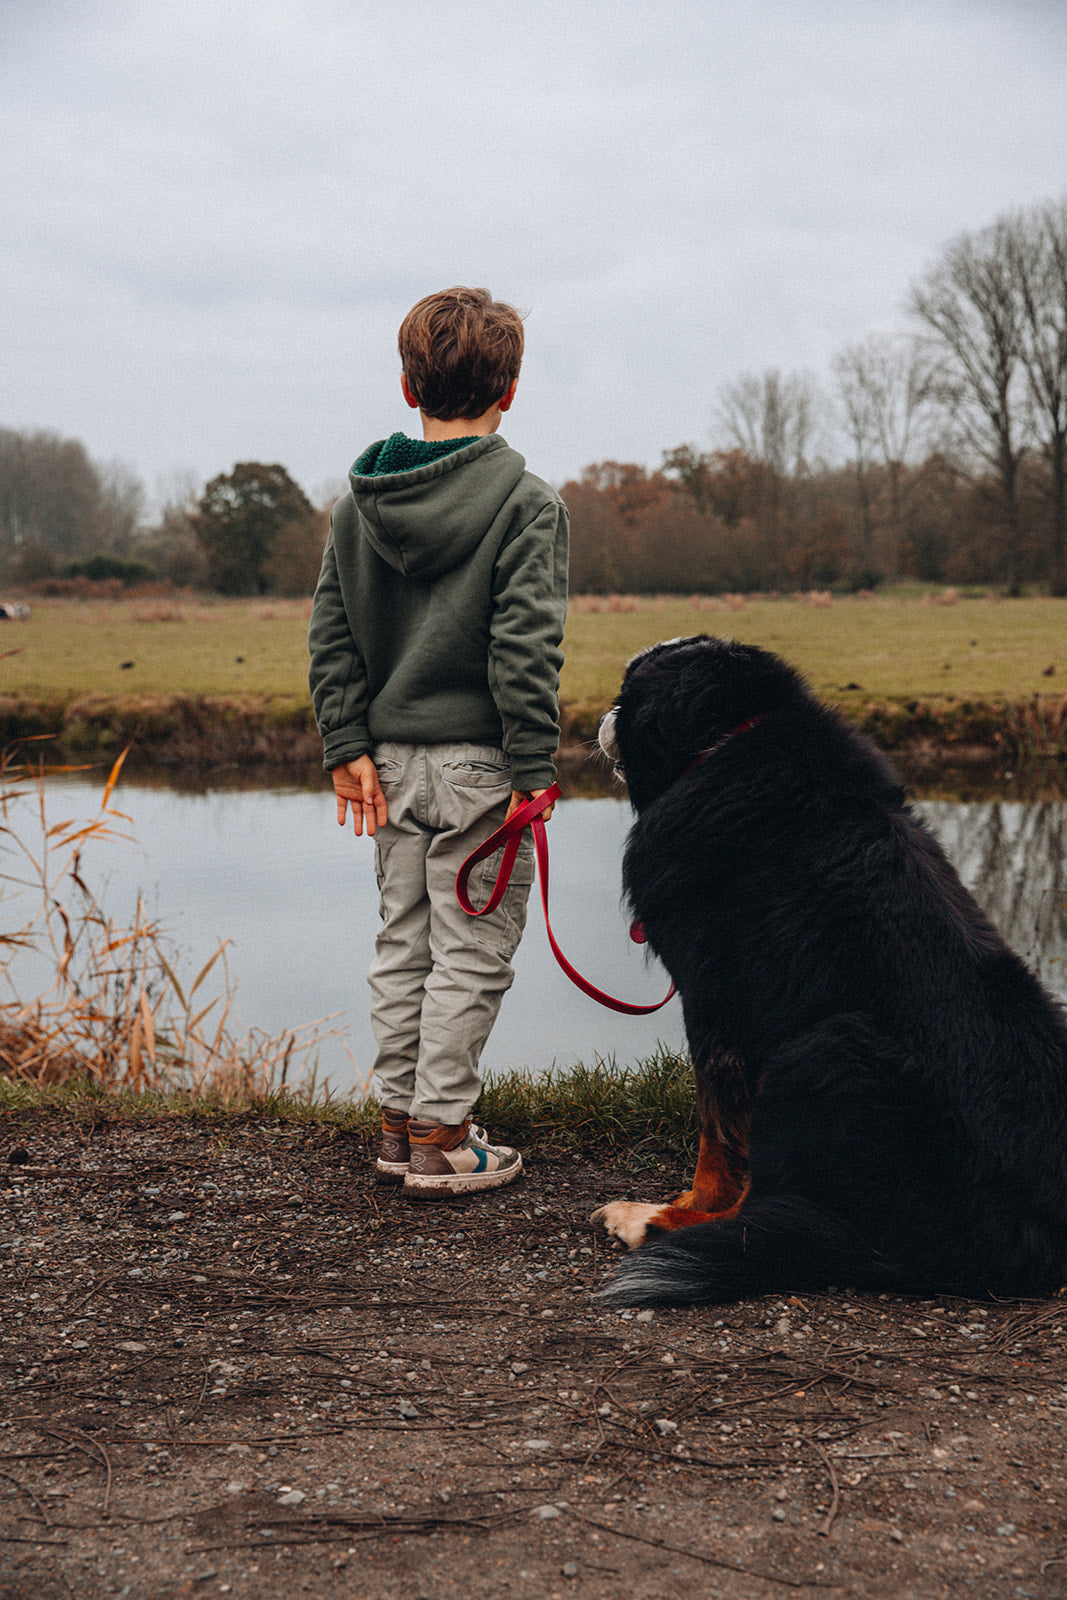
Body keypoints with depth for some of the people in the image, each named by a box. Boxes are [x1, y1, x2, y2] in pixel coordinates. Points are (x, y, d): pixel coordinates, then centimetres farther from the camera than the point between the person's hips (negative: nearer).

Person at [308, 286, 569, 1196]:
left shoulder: (359, 500, 7)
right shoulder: (526, 503, -10)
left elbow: (330, 632, 5)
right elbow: (524, 645, -16)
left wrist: (348, 746, 6)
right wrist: (534, 766, -12)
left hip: (392, 758, 6)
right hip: (478, 763, -6)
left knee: (403, 944, 14)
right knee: (470, 954, 2)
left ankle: (400, 1121, 22)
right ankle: (440, 1139, 7)